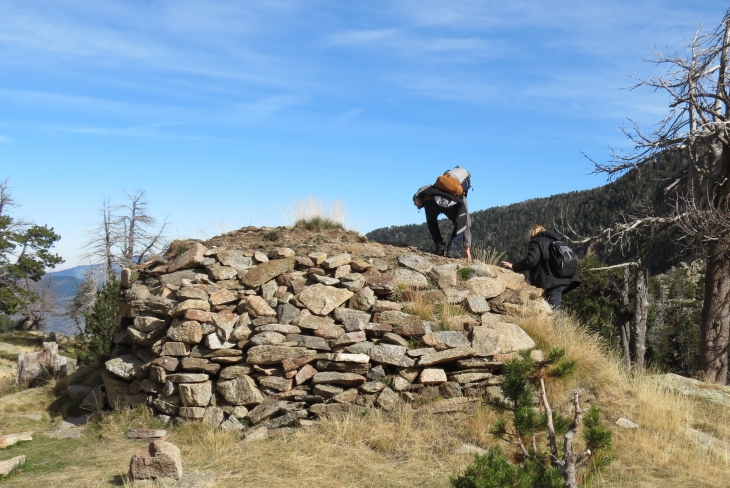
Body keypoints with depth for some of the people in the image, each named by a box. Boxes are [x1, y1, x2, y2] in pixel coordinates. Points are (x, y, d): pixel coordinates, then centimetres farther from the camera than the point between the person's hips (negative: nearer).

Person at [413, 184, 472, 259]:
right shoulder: (461, 198, 42)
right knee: (460, 225, 25)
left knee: (431, 222, 33)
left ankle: (439, 247, 21)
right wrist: (467, 248, 44)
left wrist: (416, 198, 3)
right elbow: (467, 224, 42)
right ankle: (453, 248, 6)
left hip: (430, 201, 1)